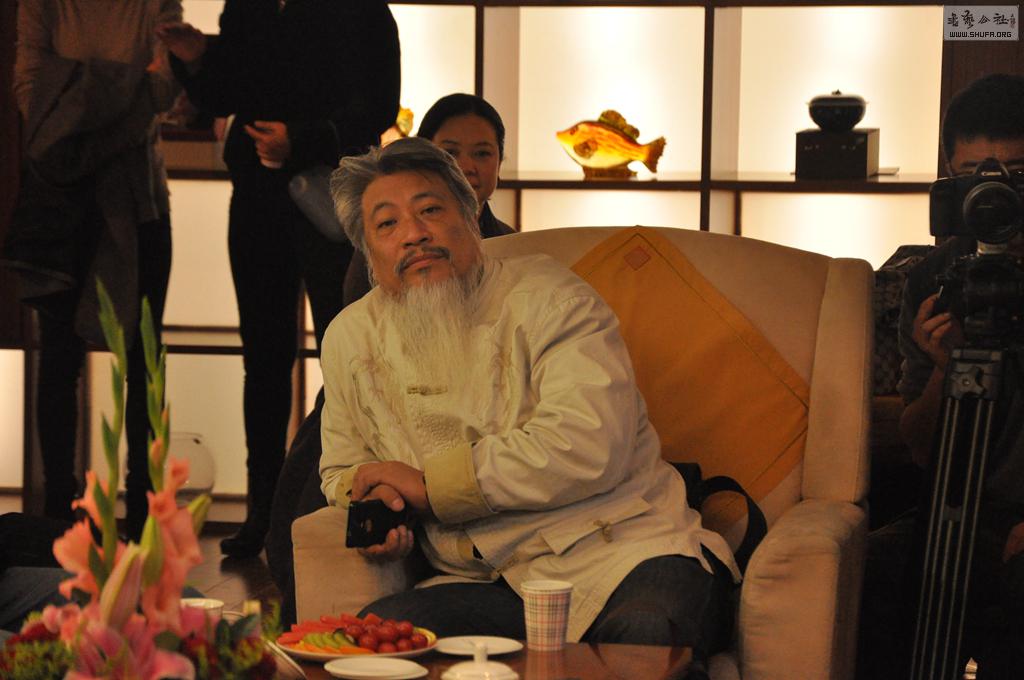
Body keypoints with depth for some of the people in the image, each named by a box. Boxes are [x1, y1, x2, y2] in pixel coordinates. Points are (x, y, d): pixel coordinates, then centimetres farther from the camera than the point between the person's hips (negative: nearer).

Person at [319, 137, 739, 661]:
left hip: (622, 553, -4)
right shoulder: (350, 338, 14)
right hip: (489, 588, 4)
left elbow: (589, 445, -17)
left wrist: (431, 484, -11)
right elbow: (341, 470, 31)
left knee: (646, 636, -39)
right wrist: (371, 498, 3)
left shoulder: (546, 298, -2)